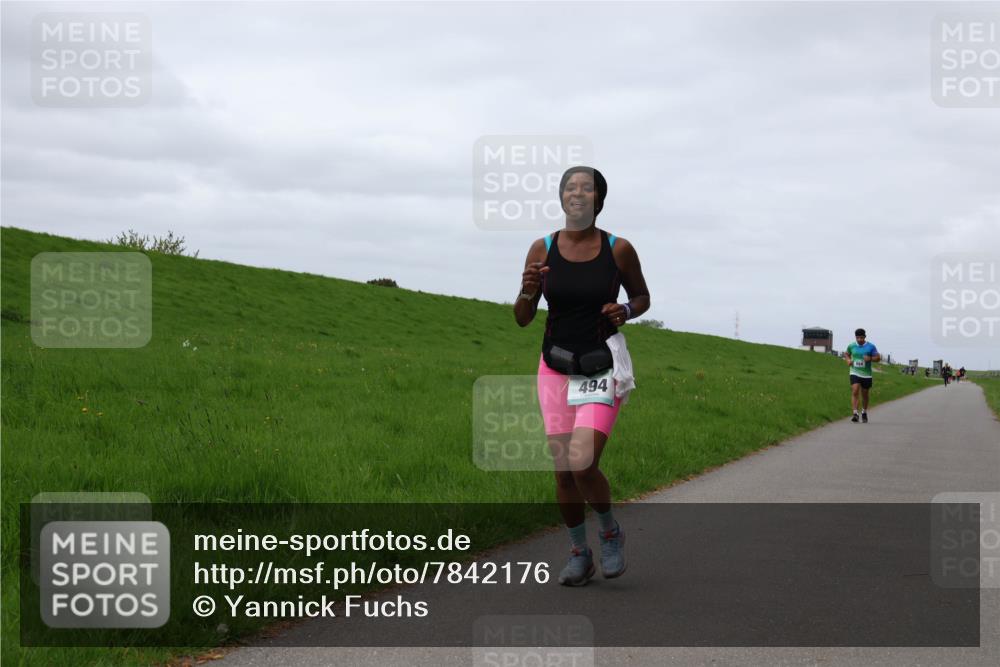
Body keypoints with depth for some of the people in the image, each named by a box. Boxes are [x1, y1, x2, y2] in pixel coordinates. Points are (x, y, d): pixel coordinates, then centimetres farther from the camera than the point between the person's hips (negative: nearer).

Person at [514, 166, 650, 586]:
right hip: (556, 370, 2)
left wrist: (626, 311, -12)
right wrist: (527, 291, -19)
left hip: (603, 369, -2)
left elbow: (642, 297, 11)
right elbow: (522, 319, 2)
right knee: (563, 471, 3)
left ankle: (610, 532, 12)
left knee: (583, 465, -17)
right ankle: (579, 554, 24)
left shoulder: (619, 250, -6)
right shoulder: (542, 250, -2)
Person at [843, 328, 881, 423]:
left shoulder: (870, 347, -3)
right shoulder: (851, 346, 2)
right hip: (855, 373, 0)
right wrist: (848, 360, -1)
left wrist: (870, 358, -20)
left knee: (865, 394, 12)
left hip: (866, 375, 0)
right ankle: (855, 413, -23)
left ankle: (864, 413, 34)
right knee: (854, 391, -18)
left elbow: (878, 357, 0)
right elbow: (846, 354, 20)